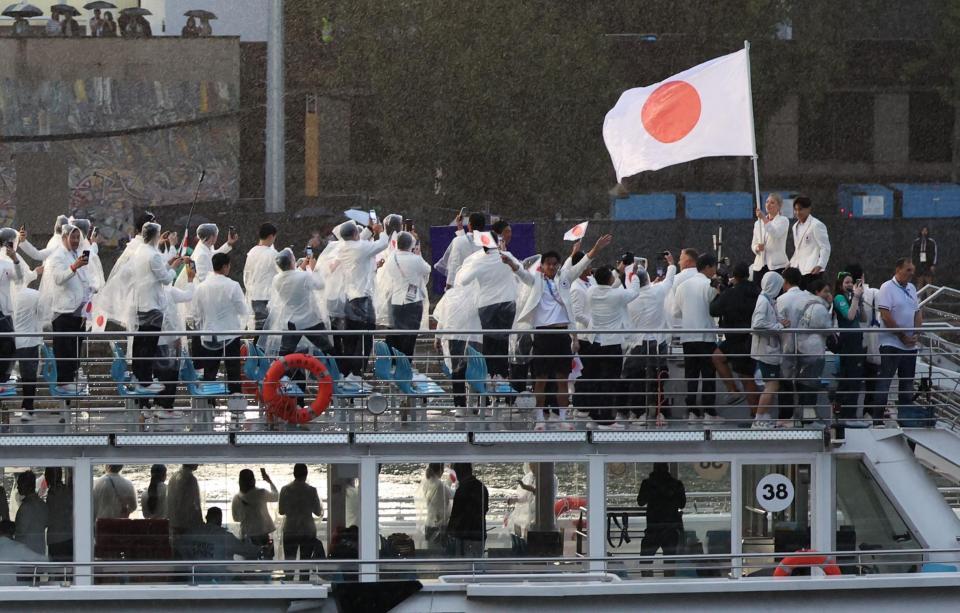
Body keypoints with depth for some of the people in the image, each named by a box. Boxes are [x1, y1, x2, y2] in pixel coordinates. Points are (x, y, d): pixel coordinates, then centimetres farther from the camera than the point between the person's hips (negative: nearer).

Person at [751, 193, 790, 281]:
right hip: (759, 265, 5)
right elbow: (754, 245, 17)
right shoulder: (758, 223, 17)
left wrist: (764, 219, -23)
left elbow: (776, 234, -17)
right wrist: (757, 248, -6)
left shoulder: (783, 221, 2)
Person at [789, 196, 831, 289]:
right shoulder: (796, 226, 19)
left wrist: (820, 265, -19)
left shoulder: (816, 225, -6)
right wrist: (791, 263, 18)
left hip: (811, 270, -7)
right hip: (799, 270, 7)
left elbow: (825, 248, -9)